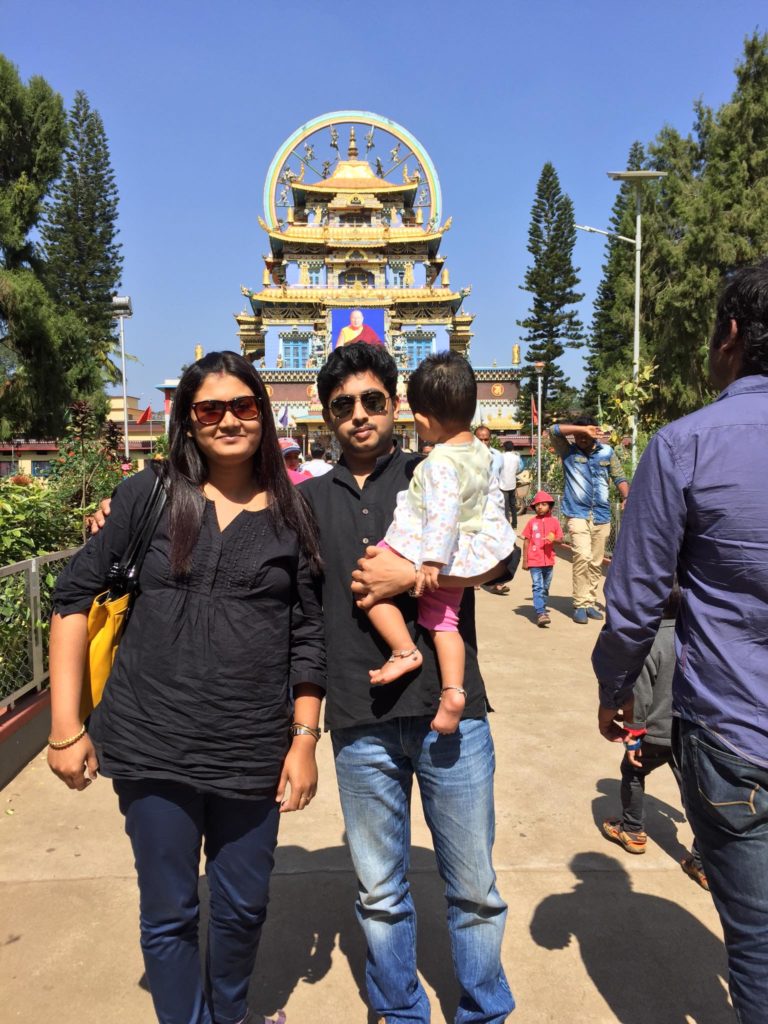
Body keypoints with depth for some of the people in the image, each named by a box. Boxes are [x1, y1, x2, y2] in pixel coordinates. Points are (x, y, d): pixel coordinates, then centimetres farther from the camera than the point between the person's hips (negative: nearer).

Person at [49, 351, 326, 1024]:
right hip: (152, 748, -1)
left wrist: (305, 740, 1)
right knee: (169, 915, 14)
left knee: (243, 910, 18)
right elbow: (75, 596, 0)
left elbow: (308, 636, 3)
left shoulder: (291, 516, 0)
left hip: (253, 754, 1)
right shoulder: (148, 496, -2)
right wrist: (66, 725, -4)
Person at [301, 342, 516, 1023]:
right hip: (360, 722, 2)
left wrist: (412, 576, -17)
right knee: (380, 895, 17)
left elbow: (500, 558, -5)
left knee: (474, 888, 12)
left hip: (448, 711, -2)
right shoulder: (310, 499, 11)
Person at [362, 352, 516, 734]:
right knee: (443, 622, 15)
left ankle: (404, 650, -3)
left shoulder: (439, 463, -22)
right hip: (461, 558, 9)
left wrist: (432, 560, -30)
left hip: (424, 550, -9)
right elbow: (493, 497, 15)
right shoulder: (481, 451, 5)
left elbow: (444, 511, -30)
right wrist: (494, 534, 26)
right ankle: (452, 691, 7)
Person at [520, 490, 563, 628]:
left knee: (545, 587, 15)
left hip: (548, 560, 2)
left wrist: (553, 539, -19)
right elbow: (526, 541, 4)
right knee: (538, 587, -11)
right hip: (534, 561, -2)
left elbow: (560, 538, 5)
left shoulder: (554, 521, 3)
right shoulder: (532, 522, 2)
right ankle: (540, 613, -16)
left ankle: (542, 609, 30)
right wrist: (525, 560, 2)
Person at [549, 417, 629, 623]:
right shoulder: (568, 452, 2)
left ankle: (590, 602, 19)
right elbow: (554, 430, -11)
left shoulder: (607, 452, 8)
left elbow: (619, 478, 10)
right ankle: (580, 604, -10)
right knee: (582, 556, -18)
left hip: (602, 515, 3)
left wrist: (626, 498, -6)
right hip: (578, 514, -3)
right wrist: (583, 428, -16)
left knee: (596, 562, 7)